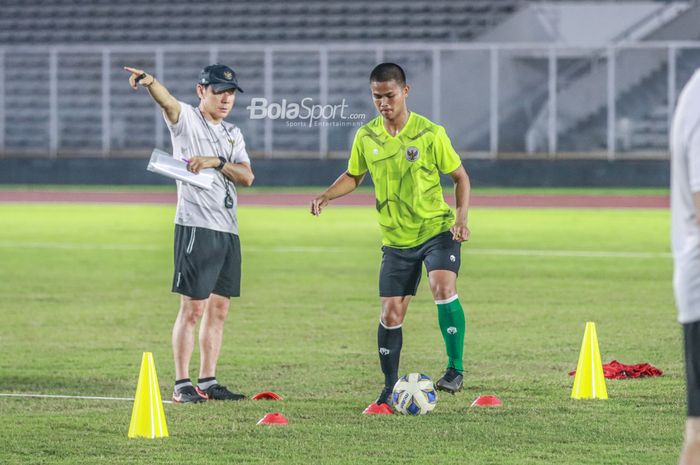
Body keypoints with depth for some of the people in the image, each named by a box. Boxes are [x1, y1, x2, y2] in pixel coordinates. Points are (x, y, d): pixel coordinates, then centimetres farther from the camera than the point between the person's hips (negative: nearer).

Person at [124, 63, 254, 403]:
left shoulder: (232, 133, 16)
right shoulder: (186, 119, -2)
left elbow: (247, 176, 3)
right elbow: (166, 101, -24)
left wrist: (216, 162, -14)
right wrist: (149, 82, -46)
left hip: (228, 230, 7)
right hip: (196, 227, -7)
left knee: (219, 309, 9)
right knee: (193, 308, -8)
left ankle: (207, 382, 16)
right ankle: (182, 385, -5)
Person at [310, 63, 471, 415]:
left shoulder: (431, 134, -10)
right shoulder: (366, 137, 0)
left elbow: (460, 177, -1)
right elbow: (353, 176, 16)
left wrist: (461, 217, -15)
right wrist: (327, 196, -3)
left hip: (437, 229, -3)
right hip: (396, 239, 4)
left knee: (443, 286, -28)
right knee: (390, 313, 1)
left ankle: (455, 369, -17)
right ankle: (390, 390, 16)